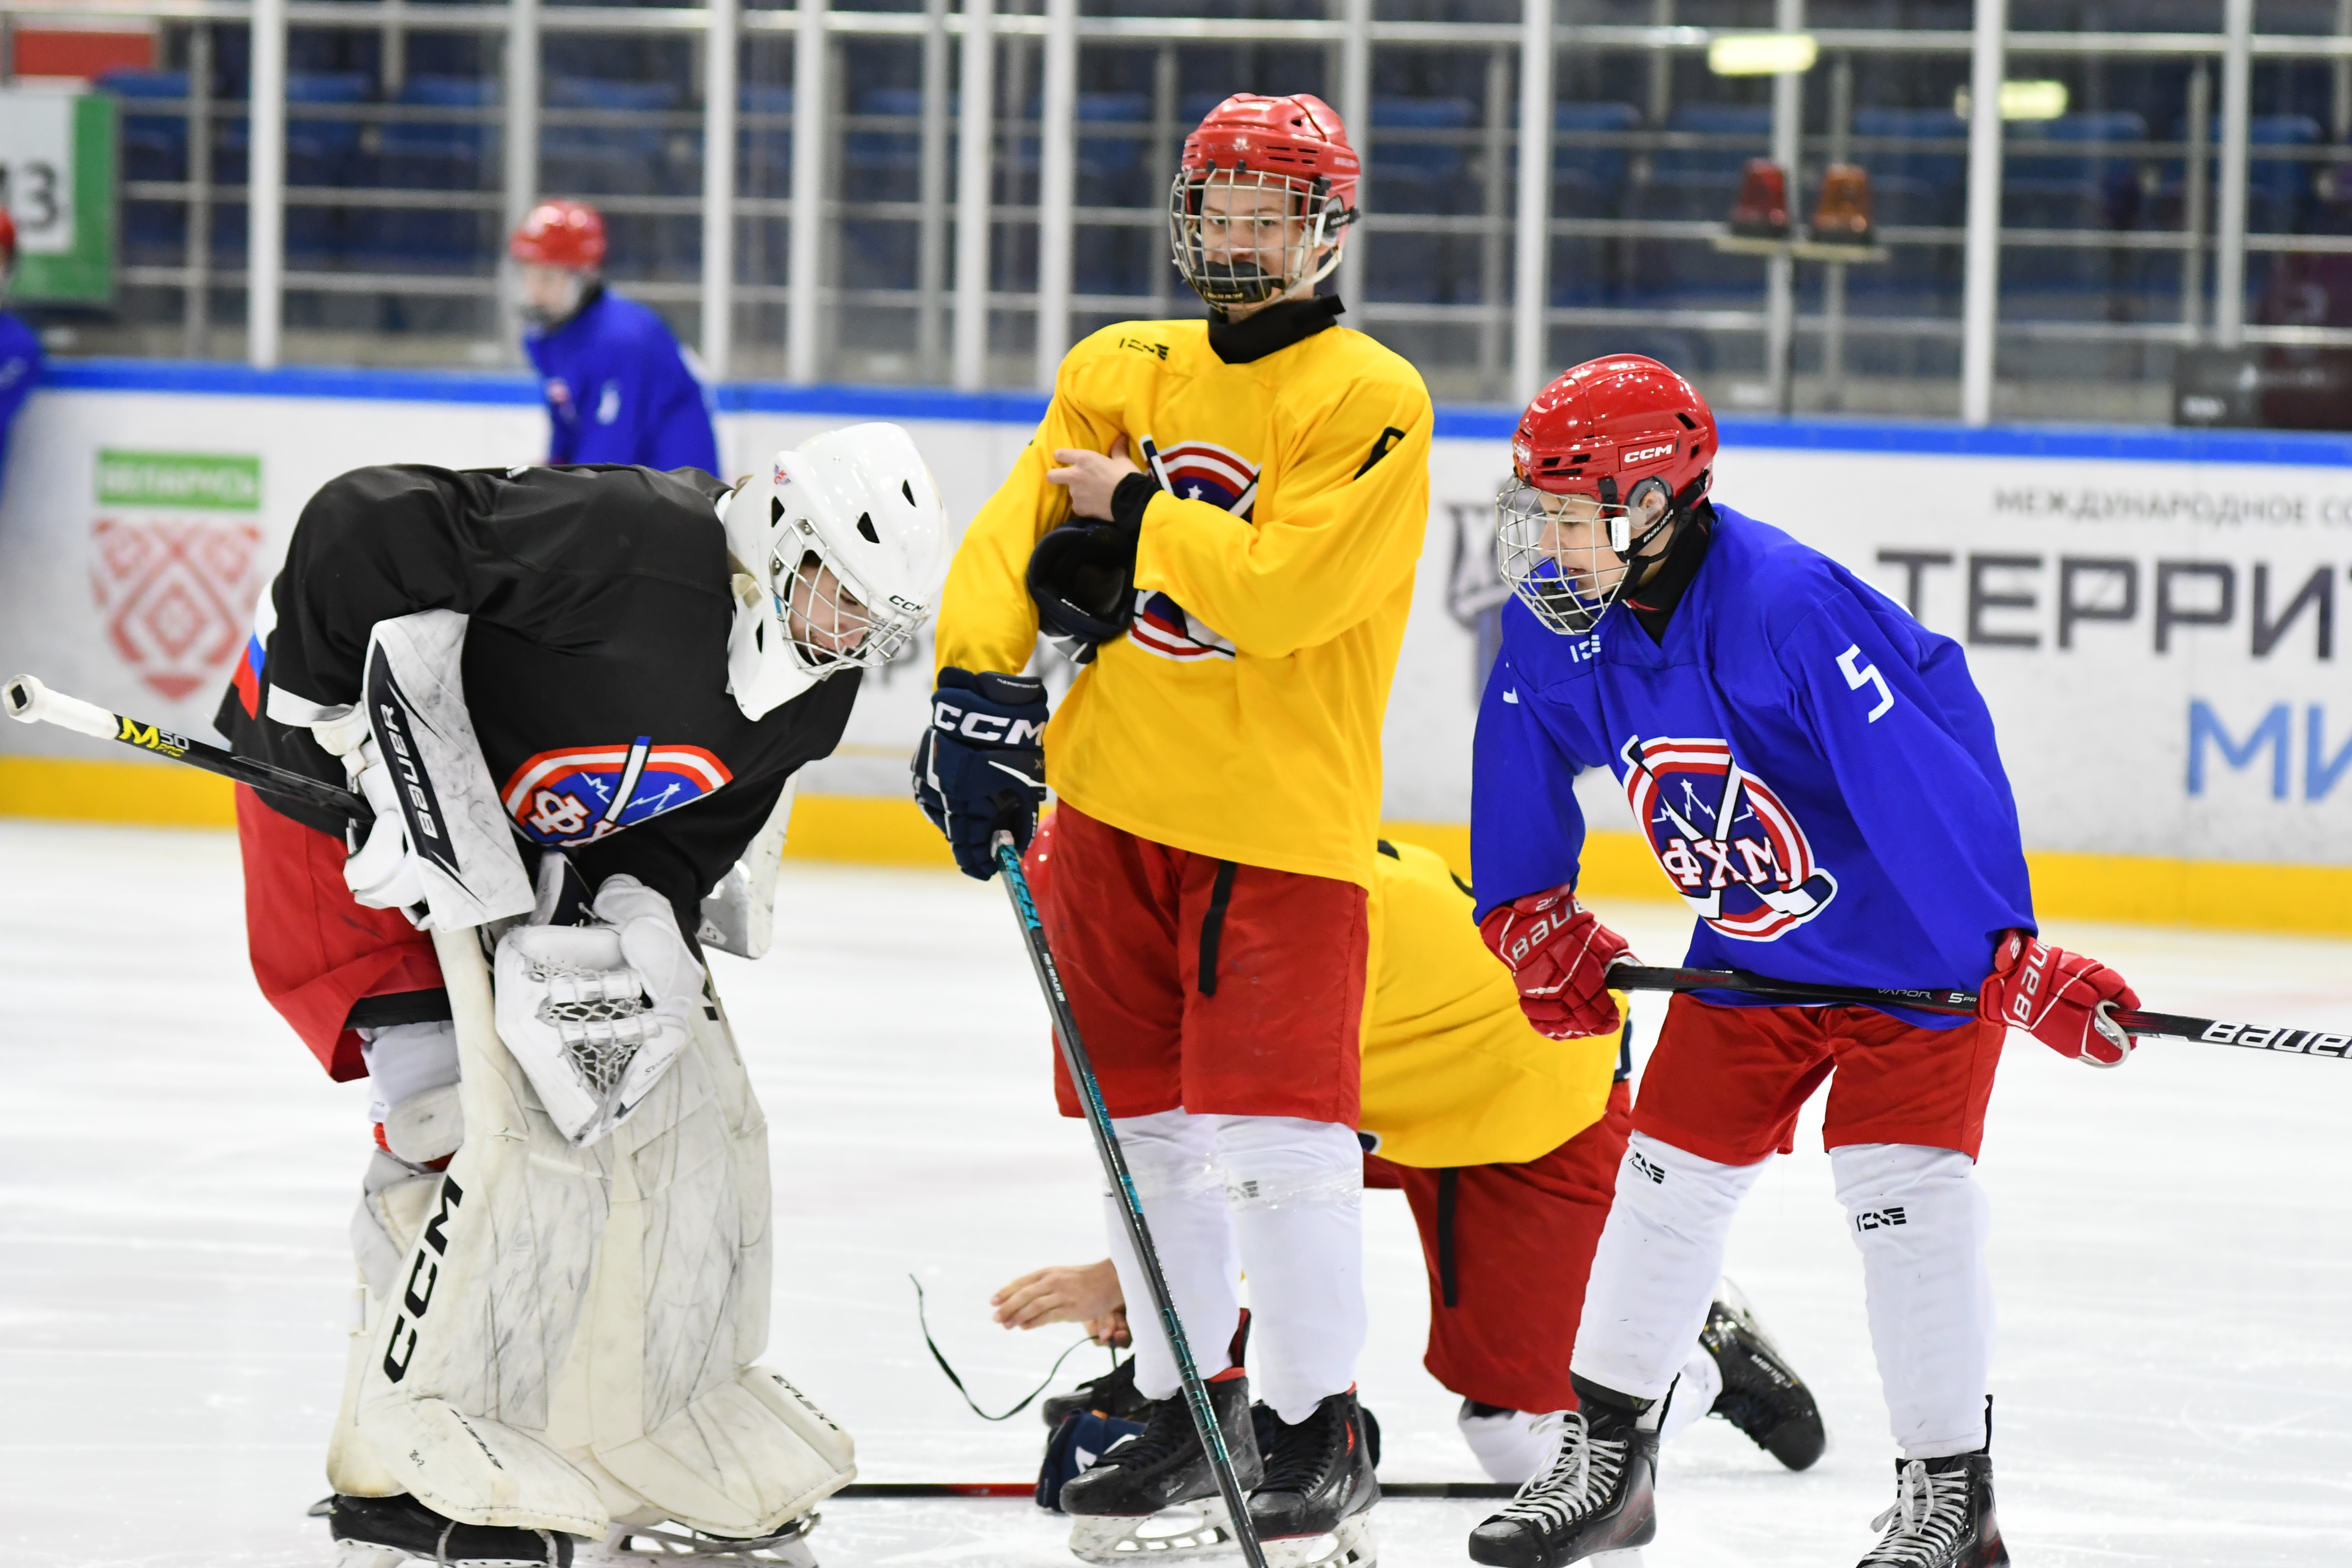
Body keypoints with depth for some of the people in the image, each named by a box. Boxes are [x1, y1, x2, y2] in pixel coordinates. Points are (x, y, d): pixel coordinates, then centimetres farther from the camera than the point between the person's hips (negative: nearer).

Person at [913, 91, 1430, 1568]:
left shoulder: (1369, 401, -8)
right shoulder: (1120, 373, 11)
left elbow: (1284, 586, -20)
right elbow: (1016, 540, 5)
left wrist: (1133, 516, -12)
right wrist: (980, 691, -10)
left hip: (1281, 819, -6)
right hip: (1117, 796, 6)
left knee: (1275, 1127, -9)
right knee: (1148, 1116, 11)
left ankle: (1323, 1433, 2)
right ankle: (1185, 1406, 23)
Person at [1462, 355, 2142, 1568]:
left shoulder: (1793, 607, -33)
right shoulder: (1559, 617, -10)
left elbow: (1920, 776, -34)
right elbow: (1523, 754, 11)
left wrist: (2010, 957, -35)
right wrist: (1532, 918, 14)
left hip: (1910, 942, -7)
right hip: (1749, 956, 7)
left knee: (1899, 1187, -13)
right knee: (1670, 1169, 8)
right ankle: (1605, 1457, 22)